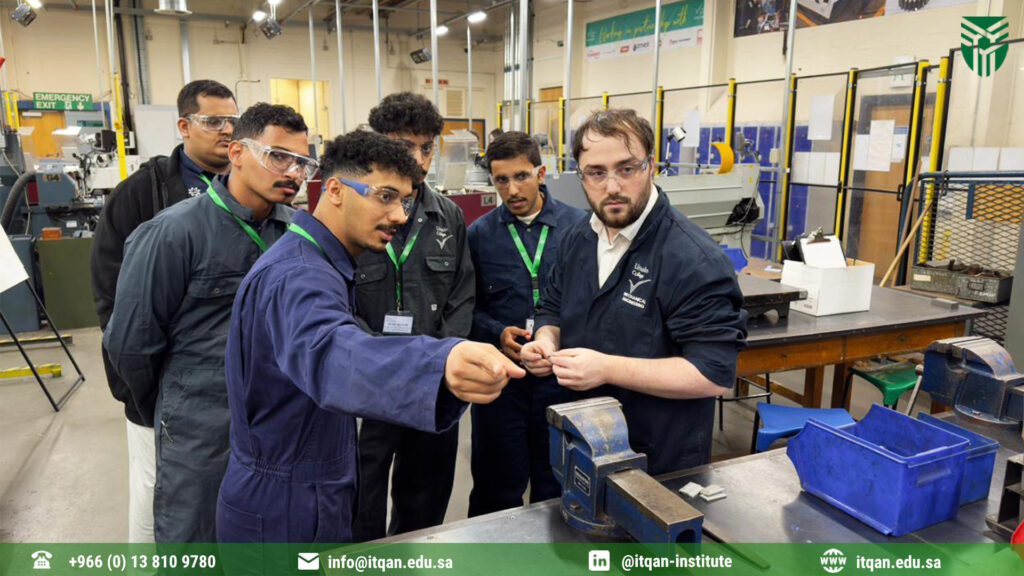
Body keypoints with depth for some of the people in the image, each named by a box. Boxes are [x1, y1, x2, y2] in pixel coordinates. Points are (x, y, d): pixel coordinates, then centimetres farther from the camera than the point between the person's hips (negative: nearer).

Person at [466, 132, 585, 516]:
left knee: (556, 486, 17)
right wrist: (497, 333, -12)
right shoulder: (479, 235, 1)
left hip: (562, 375, 0)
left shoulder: (579, 226, -3)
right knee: (497, 490, 14)